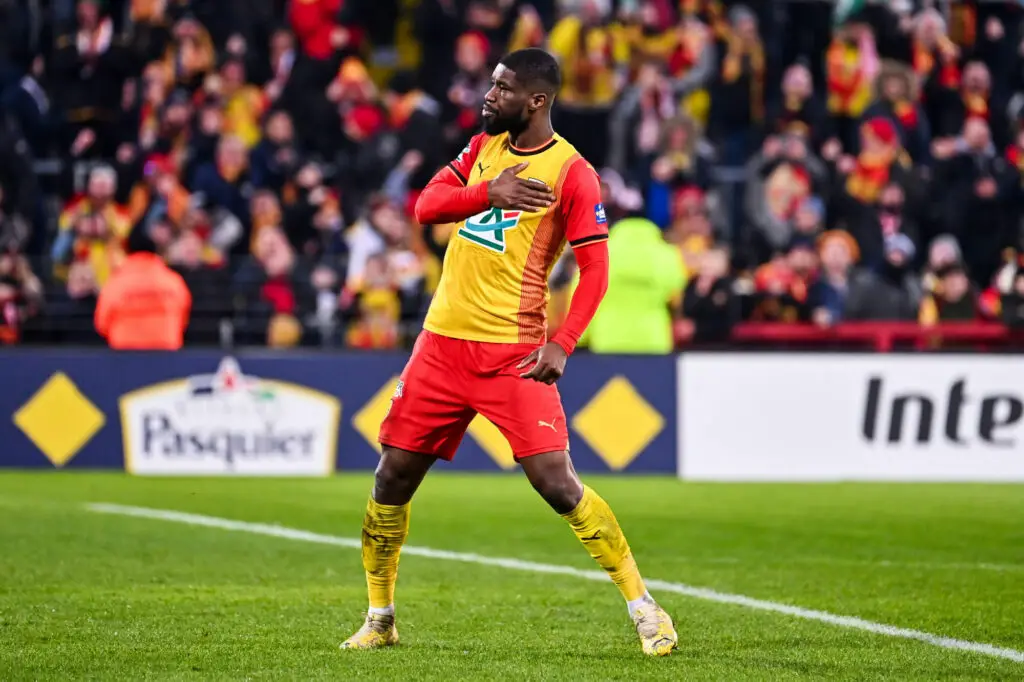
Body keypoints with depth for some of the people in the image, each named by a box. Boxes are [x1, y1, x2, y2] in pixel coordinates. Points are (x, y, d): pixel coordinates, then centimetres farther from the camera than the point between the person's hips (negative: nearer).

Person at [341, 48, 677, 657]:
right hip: (443, 341, 6)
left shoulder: (572, 172, -8)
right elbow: (427, 205, 3)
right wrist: (488, 192, -16)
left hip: (512, 350, -6)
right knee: (393, 477, 7)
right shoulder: (485, 148, 12)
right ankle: (380, 619, 22)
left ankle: (644, 609, -4)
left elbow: (595, 269, -12)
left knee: (556, 481, -14)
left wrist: (562, 346, -24)